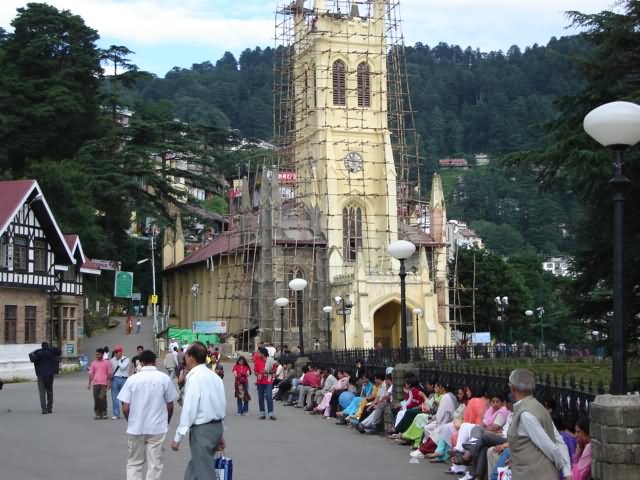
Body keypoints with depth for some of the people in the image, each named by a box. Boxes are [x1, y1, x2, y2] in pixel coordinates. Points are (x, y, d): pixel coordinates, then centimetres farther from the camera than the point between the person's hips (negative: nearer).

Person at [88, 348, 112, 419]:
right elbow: (91, 374, 12)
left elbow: (109, 373, 3)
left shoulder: (107, 363, 3)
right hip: (95, 383, 3)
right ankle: (97, 413, 10)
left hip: (104, 383, -3)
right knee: (96, 399, 2)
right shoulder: (93, 363, 12)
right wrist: (89, 383, 7)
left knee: (102, 397, -12)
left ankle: (104, 413, -1)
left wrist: (109, 383, -3)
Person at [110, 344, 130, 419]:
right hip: (115, 379, 3)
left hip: (124, 379, -3)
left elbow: (123, 367, -14)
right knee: (115, 397, 1)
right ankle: (116, 414, 7)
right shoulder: (112, 360, 10)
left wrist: (119, 360, -6)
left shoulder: (126, 359, 1)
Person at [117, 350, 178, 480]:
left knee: (134, 463, 13)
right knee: (154, 464, 8)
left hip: (136, 428, 0)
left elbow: (125, 408, -6)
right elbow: (170, 406, 1)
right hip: (157, 428, 0)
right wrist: (166, 422, 19)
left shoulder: (132, 379, -6)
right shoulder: (164, 379, -5)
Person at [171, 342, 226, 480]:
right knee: (193, 469, 19)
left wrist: (178, 437, -13)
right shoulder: (215, 377, 9)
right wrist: (219, 435, 20)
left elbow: (189, 409, -19)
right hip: (217, 426, 8)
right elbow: (222, 405, 12)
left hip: (201, 429, -8)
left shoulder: (194, 378, -16)